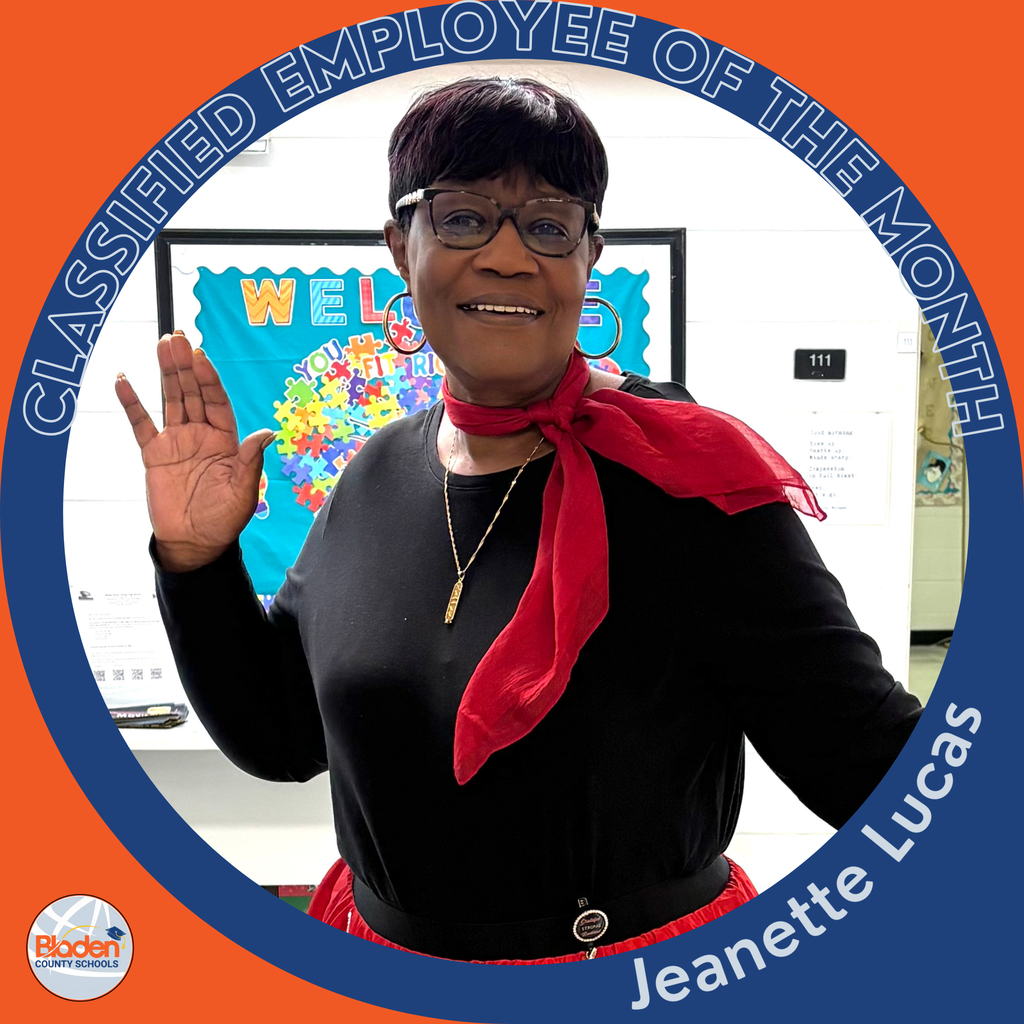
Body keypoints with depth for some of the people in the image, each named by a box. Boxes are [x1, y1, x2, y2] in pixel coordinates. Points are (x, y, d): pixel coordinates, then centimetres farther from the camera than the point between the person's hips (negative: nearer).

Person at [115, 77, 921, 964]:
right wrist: (197, 559, -8)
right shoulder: (379, 476, -3)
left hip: (646, 963, -4)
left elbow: (866, 752, -20)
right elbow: (277, 736, 3)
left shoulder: (687, 475, -20)